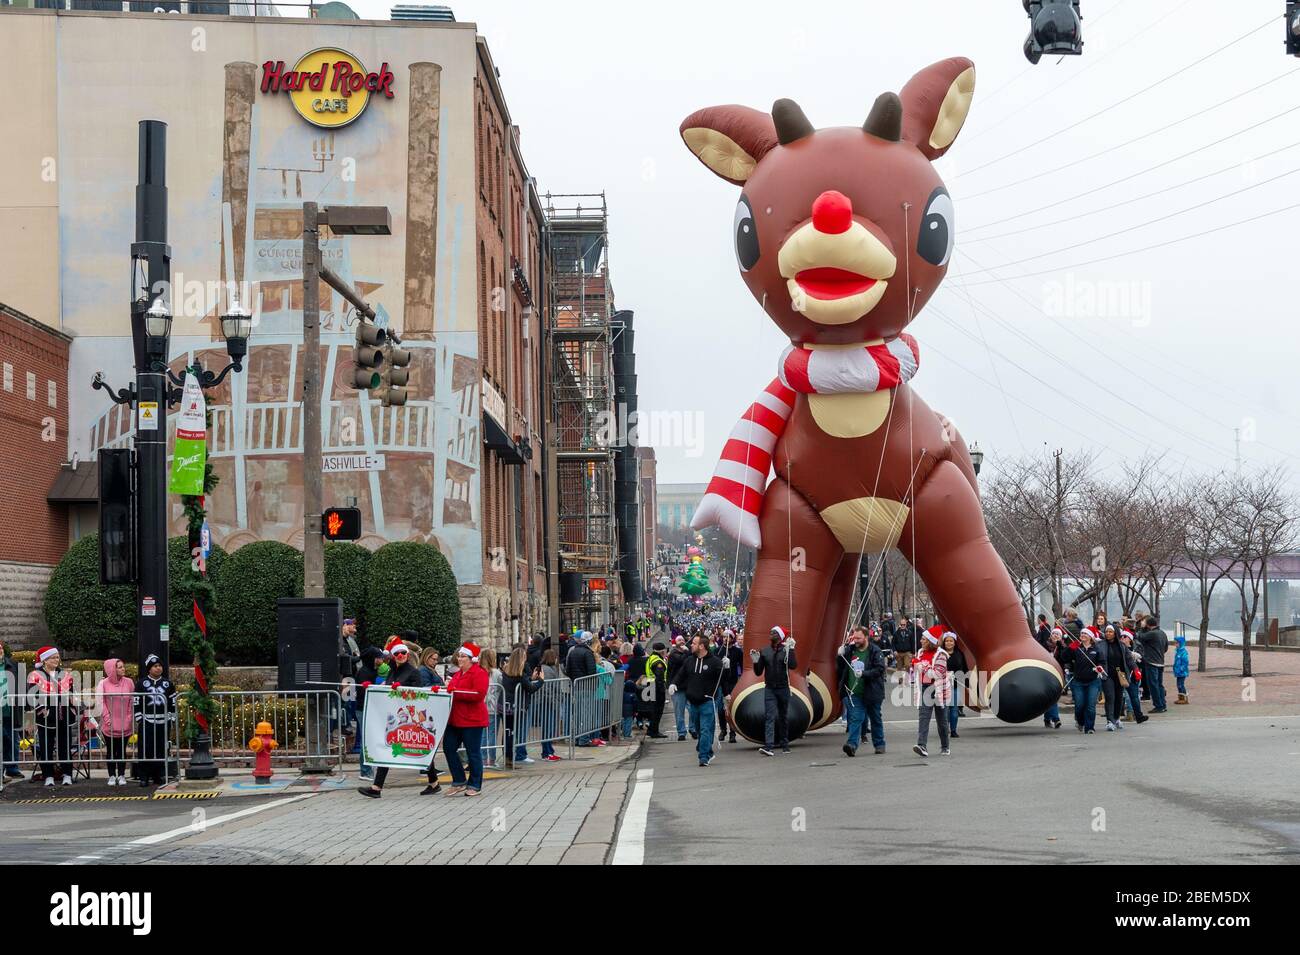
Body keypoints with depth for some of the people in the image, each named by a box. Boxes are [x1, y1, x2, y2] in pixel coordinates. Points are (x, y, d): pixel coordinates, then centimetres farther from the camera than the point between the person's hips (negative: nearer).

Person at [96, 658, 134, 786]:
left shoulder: (129, 682, 2)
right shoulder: (104, 683, -3)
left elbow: (132, 702, 6)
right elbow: (100, 702, -4)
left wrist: (130, 718, 1)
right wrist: (106, 718, -11)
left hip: (125, 724, 1)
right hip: (109, 725, -1)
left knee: (122, 750, 6)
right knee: (111, 750, 4)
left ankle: (121, 775, 12)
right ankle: (112, 776, 11)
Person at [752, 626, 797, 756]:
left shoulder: (786, 650, -2)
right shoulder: (764, 651, 6)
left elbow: (793, 666, -19)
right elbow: (758, 672, 9)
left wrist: (791, 649, -20)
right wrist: (755, 662, -8)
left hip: (783, 688, -1)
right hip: (769, 689, 1)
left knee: (784, 717, 10)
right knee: (769, 716, -10)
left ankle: (785, 744, 22)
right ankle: (769, 745, -20)